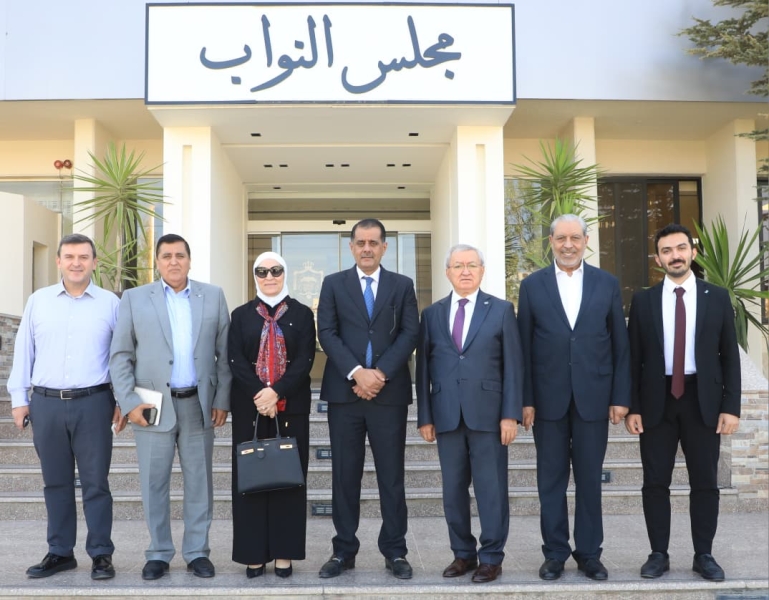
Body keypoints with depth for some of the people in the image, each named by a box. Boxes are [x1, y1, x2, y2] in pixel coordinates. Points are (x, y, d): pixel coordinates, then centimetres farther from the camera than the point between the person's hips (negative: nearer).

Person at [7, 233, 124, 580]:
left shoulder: (110, 303, 2)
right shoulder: (38, 301, 8)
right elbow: (23, 352, 10)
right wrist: (19, 398, 6)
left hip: (93, 404, -2)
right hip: (45, 404, 2)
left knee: (95, 482, 2)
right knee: (56, 482, 11)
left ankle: (101, 554, 11)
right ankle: (60, 553, 22)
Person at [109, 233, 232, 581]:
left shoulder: (213, 296, 7)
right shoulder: (134, 298, 4)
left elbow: (224, 353, 6)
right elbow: (120, 356, 2)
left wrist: (222, 399, 1)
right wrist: (129, 403, -7)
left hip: (199, 405, 1)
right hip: (152, 405, -1)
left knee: (199, 482, 7)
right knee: (154, 484, 5)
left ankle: (197, 552, 18)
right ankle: (159, 554, 18)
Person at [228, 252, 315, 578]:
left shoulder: (302, 314, 6)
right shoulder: (241, 315, 9)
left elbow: (305, 359, -4)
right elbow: (235, 360, -1)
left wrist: (276, 392, -17)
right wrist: (259, 395, -15)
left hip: (291, 406, -1)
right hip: (249, 407, 1)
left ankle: (284, 553, 10)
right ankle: (254, 554, 10)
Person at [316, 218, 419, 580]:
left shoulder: (402, 285, 9)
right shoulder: (333, 284, 8)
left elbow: (410, 333, -1)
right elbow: (327, 333, -2)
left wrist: (381, 373, -13)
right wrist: (356, 372, -15)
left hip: (390, 392, 0)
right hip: (344, 392, 0)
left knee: (391, 475, 5)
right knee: (345, 475, 6)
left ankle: (395, 551, 14)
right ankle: (344, 550, 16)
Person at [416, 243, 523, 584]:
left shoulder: (501, 310, 3)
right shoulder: (432, 314, 10)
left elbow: (513, 366, -1)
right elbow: (423, 368, 8)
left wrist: (511, 414, -8)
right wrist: (424, 416, 3)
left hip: (488, 413, -2)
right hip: (446, 415, 3)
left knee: (491, 488, 3)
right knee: (453, 489, 9)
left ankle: (491, 558, 14)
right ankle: (463, 553, 22)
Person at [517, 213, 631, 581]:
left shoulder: (607, 284, 4)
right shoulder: (532, 285, 3)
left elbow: (620, 345, 4)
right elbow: (524, 347, 1)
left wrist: (621, 397, -1)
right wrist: (525, 399, -4)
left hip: (593, 397, 0)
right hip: (548, 398, 0)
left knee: (590, 480, 8)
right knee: (551, 480, 7)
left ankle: (589, 553, 21)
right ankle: (555, 553, 19)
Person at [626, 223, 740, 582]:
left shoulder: (717, 297, 4)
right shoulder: (643, 301, 4)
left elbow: (730, 356, 3)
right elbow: (634, 359, 4)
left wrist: (731, 406, -4)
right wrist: (632, 407, -2)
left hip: (703, 400, 0)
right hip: (657, 401, 0)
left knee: (705, 482, 6)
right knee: (655, 482, 3)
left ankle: (703, 555, 19)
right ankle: (659, 554, 15)